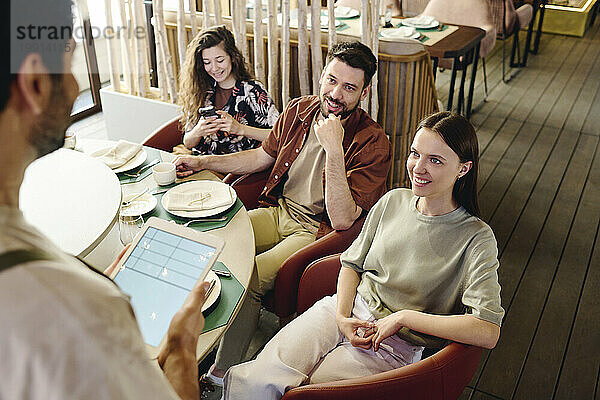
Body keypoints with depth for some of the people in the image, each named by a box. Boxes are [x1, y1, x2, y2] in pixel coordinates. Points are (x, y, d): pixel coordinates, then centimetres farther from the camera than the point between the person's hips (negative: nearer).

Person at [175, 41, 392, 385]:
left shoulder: (373, 143, -19)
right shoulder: (300, 110, 1)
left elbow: (342, 220, -27)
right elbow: (263, 156, 16)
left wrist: (333, 148, -32)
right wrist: (203, 162, 10)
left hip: (317, 231, -6)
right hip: (280, 211, 7)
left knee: (247, 279, -25)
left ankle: (222, 375, -4)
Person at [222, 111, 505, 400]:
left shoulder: (476, 239, -11)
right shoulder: (393, 201, 4)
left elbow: (488, 332, -20)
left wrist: (404, 317, -17)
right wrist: (342, 317, -5)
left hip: (395, 344, -3)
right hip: (348, 308, 4)